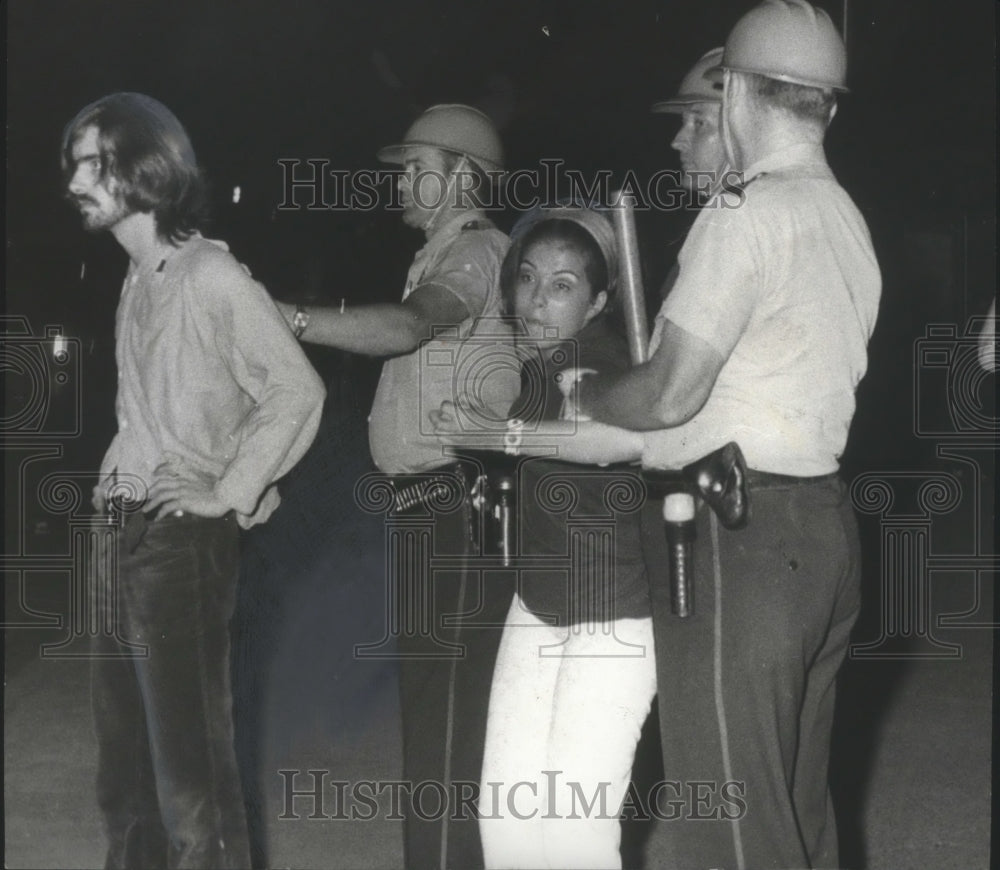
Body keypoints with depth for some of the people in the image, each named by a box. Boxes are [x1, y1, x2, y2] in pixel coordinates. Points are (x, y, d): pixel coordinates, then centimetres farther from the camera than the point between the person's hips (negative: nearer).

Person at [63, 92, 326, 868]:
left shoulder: (211, 275, -12)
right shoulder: (137, 281, 13)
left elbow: (297, 388, -19)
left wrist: (230, 495, -17)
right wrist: (117, 472, 9)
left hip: (183, 541, -9)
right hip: (126, 535, 9)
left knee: (187, 754, -5)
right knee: (125, 752, 17)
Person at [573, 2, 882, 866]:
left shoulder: (747, 216, -15)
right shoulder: (843, 217, 13)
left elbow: (669, 395, -16)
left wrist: (583, 393, 3)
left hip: (737, 538, -9)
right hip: (820, 525, 9)